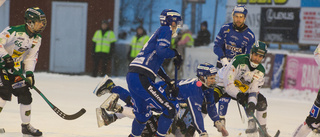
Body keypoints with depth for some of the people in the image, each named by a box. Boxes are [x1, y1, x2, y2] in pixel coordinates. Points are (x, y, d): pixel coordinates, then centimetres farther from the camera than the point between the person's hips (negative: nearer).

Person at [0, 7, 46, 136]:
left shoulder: (37, 39, 2)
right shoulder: (14, 31, -22)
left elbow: (31, 58, 7)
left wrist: (29, 74, -5)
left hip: (16, 69, 7)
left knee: (25, 95, 4)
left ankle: (26, 125, 15)